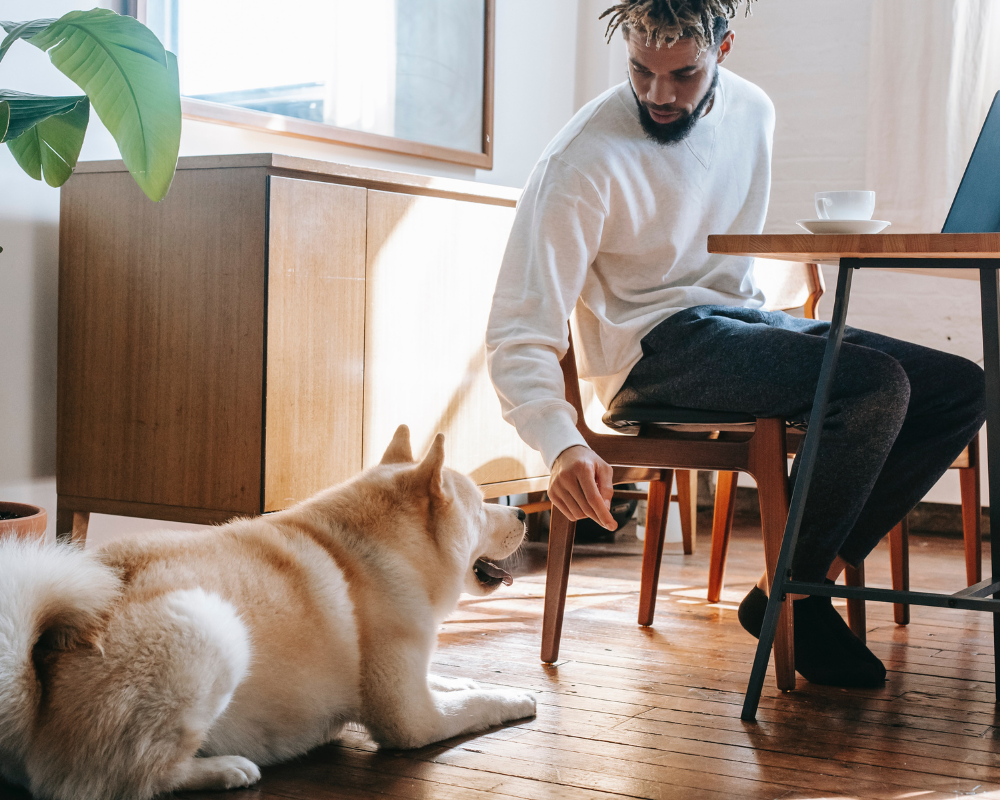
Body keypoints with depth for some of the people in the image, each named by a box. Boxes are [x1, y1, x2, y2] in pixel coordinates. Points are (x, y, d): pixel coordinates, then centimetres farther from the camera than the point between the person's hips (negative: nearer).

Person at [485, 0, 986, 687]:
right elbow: (520, 333, -20)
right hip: (656, 344, -7)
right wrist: (562, 444, -36)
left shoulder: (753, 111, 6)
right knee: (878, 384, -29)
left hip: (741, 319, 8)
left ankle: (818, 571, -11)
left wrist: (763, 317, 11)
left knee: (963, 389, -7)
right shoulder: (583, 160, -16)